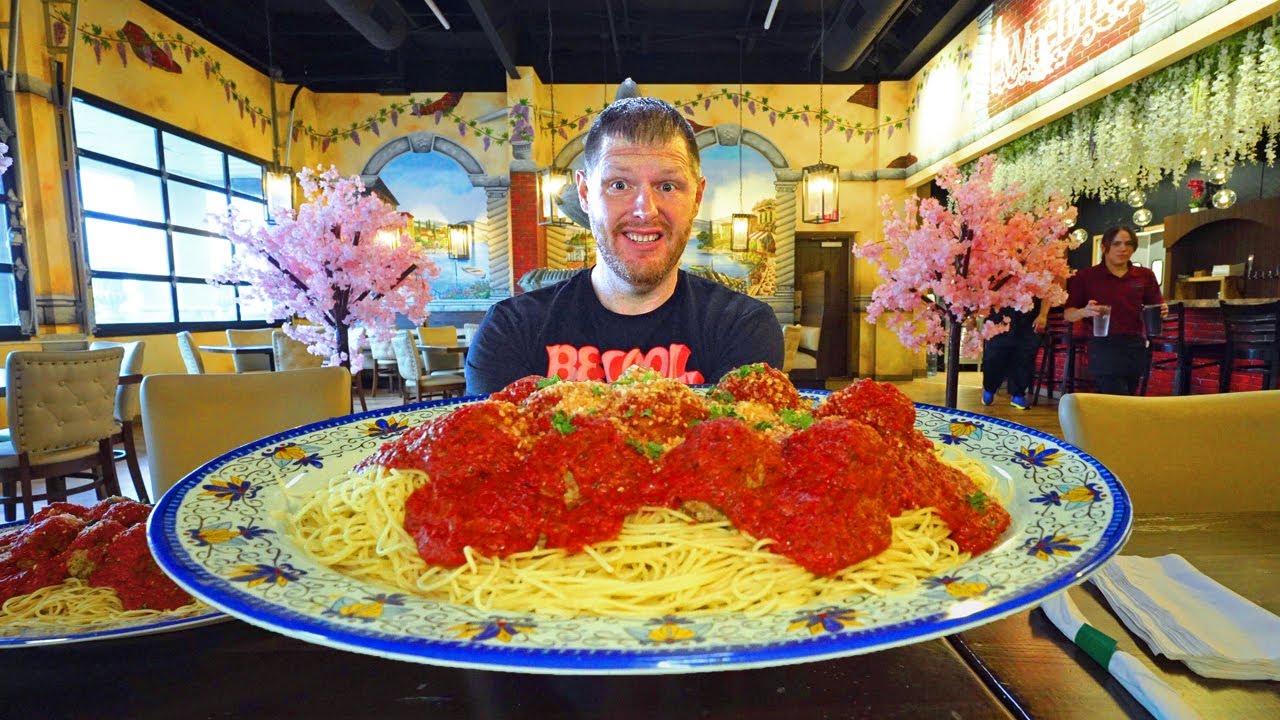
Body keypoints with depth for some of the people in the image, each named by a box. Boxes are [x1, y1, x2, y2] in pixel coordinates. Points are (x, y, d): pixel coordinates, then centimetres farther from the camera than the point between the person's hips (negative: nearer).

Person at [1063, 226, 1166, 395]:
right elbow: (1068, 314, 0)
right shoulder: (1086, 276, 1)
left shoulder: (1145, 276, 11)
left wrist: (1162, 311, -6)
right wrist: (1085, 311, -20)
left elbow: (1156, 308, 17)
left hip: (1136, 346, 4)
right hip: (1104, 346, -4)